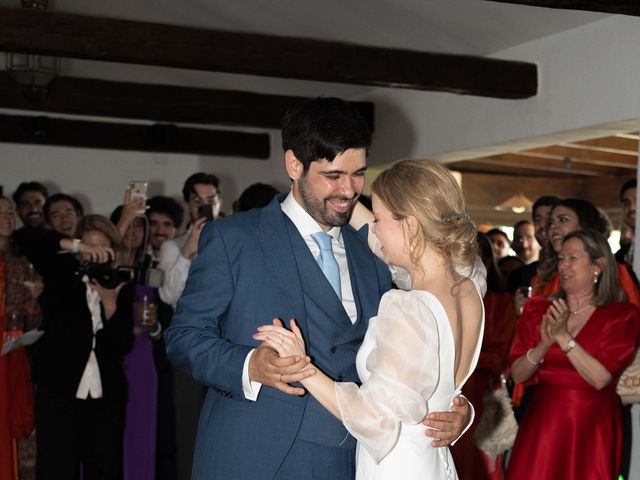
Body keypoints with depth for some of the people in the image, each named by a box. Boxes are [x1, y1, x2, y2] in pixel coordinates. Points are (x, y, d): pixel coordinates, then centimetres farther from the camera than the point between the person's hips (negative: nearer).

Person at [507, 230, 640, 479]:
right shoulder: (538, 310, 5)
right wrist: (544, 344, -17)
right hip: (544, 423, 2)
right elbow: (517, 374, -1)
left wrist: (564, 337, -19)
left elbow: (601, 378, -14)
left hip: (593, 428, -2)